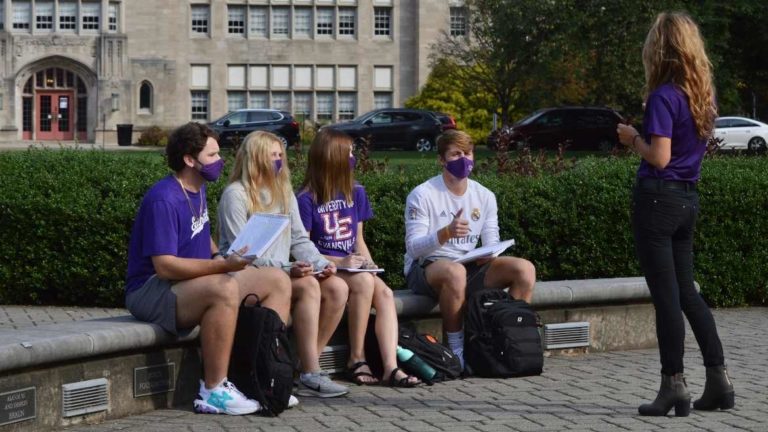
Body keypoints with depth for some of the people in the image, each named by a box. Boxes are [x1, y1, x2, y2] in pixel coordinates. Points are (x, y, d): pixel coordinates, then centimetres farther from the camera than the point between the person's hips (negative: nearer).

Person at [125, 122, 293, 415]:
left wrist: (222, 257, 6)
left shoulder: (198, 189, 11)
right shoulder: (164, 200, -19)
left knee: (279, 281, 1)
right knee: (225, 289, -39)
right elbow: (164, 266, -27)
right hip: (152, 290, -10)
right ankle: (213, 392, -32)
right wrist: (223, 265, -32)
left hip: (197, 281, 10)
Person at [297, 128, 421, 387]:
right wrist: (340, 262, -16)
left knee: (385, 293, -25)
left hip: (352, 266, 5)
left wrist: (368, 263, -1)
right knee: (364, 283, -34)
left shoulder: (356, 194, 14)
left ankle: (391, 368, -35)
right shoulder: (307, 200, -5)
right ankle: (356, 359, -22)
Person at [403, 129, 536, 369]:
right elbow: (413, 247, -15)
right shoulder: (422, 195, -9)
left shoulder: (484, 196, 8)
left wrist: (488, 256, -16)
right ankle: (456, 350, -27)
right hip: (425, 269, -5)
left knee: (525, 268, -15)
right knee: (455, 271, -41)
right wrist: (446, 232, -33)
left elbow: (492, 242, 10)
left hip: (470, 267, 6)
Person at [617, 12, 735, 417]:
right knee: (687, 292, 15)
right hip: (688, 199, 8)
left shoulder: (663, 96, -15)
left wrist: (633, 138, -4)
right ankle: (718, 380, 15)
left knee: (666, 296, -3)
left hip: (657, 198, -8)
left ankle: (674, 386, 2)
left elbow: (659, 157, -20)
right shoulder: (702, 94, 9)